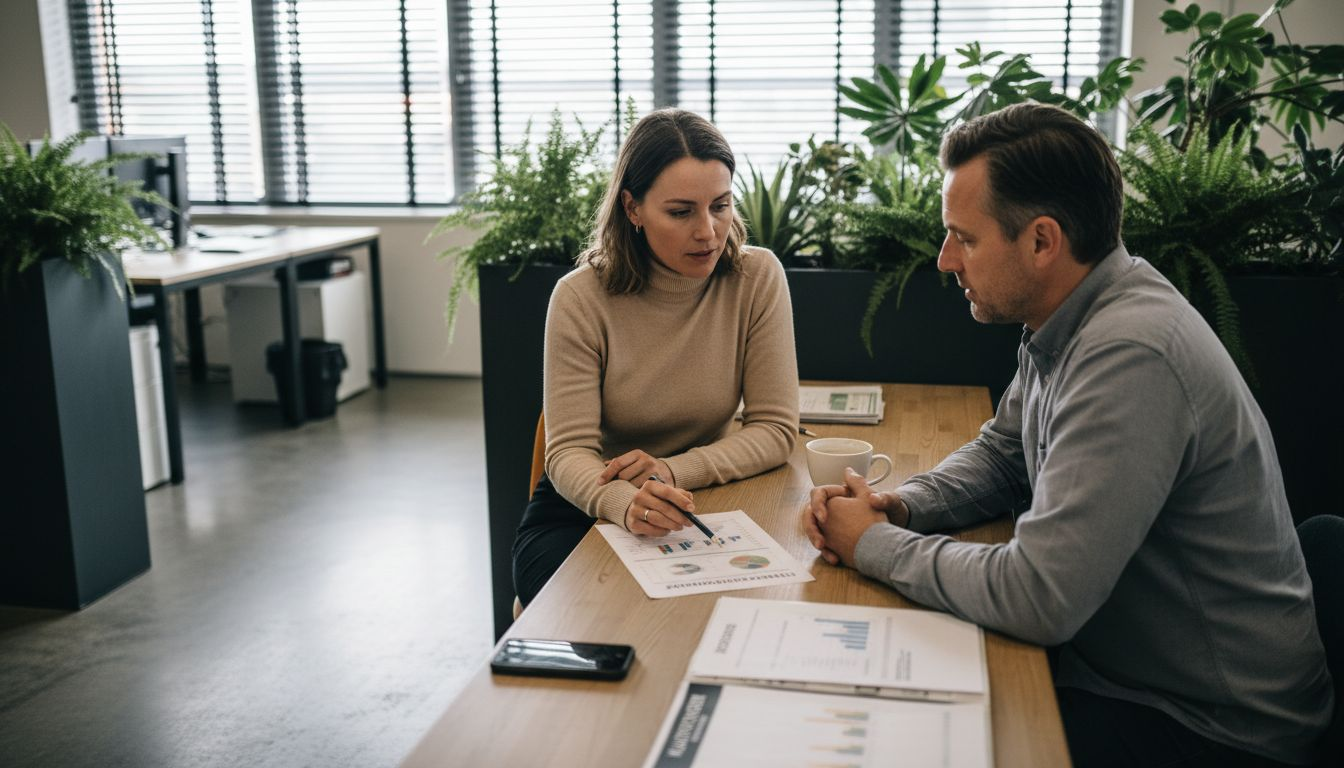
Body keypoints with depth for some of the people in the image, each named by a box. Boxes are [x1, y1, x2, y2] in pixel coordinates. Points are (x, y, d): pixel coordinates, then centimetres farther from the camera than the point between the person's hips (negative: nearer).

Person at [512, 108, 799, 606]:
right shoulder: (582, 298, -14)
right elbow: (569, 452, -17)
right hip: (582, 513, -1)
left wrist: (674, 472, -27)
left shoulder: (757, 278, -10)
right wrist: (625, 502, -41)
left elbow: (775, 430, -9)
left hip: (698, 508, 1)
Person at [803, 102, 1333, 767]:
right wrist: (899, 505, -5)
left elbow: (1037, 599, -31)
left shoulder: (1130, 355, -30)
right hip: (1109, 656, 8)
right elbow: (1001, 456, 15)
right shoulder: (1064, 323, 1)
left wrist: (875, 545, -16)